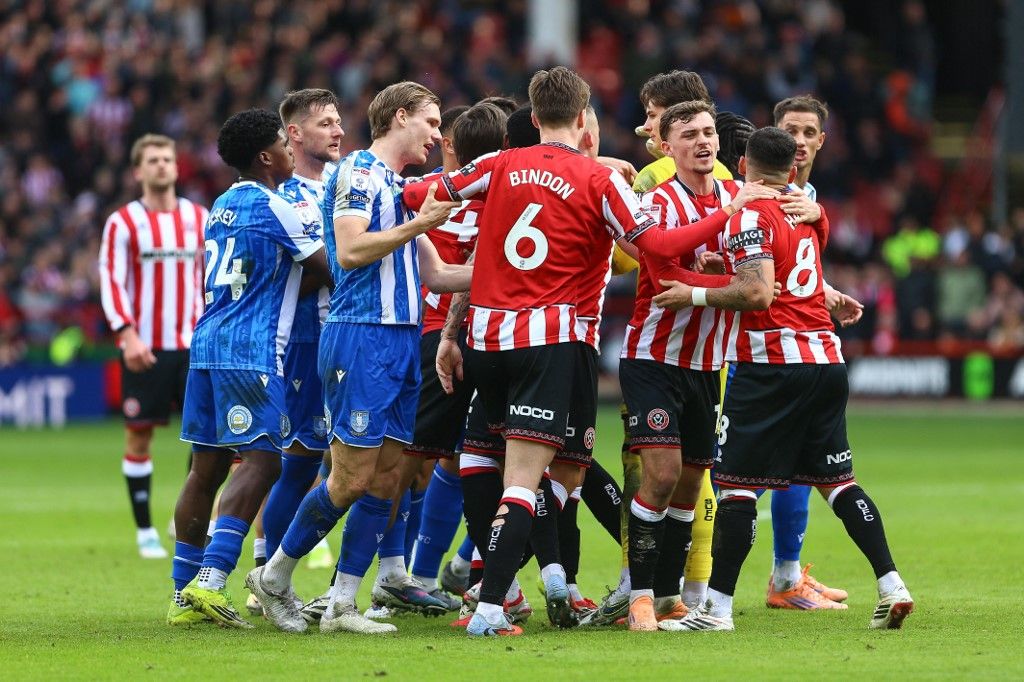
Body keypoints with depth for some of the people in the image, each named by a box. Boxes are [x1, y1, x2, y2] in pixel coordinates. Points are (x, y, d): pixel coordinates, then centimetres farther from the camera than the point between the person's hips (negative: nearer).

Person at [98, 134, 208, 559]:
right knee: (139, 435, 0)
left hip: (193, 344, 3)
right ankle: (145, 532, 8)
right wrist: (129, 335, -18)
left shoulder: (199, 218, 11)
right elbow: (111, 282, -6)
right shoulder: (123, 223, 0)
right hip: (145, 348, -3)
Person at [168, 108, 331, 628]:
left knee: (207, 466, 9)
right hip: (251, 350, -9)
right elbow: (328, 271, -3)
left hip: (208, 343, 9)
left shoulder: (222, 206, 18)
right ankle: (209, 580, -23)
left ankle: (184, 593, 9)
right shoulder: (273, 206, -8)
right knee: (261, 459, -11)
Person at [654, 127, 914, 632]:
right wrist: (727, 267, 35)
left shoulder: (750, 216, -8)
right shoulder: (810, 214, 16)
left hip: (772, 363, -7)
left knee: (735, 483, -4)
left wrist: (694, 294, -10)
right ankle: (891, 586, 5)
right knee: (835, 478, 13)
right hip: (826, 359, 7)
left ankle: (717, 606, -5)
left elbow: (758, 294, -18)